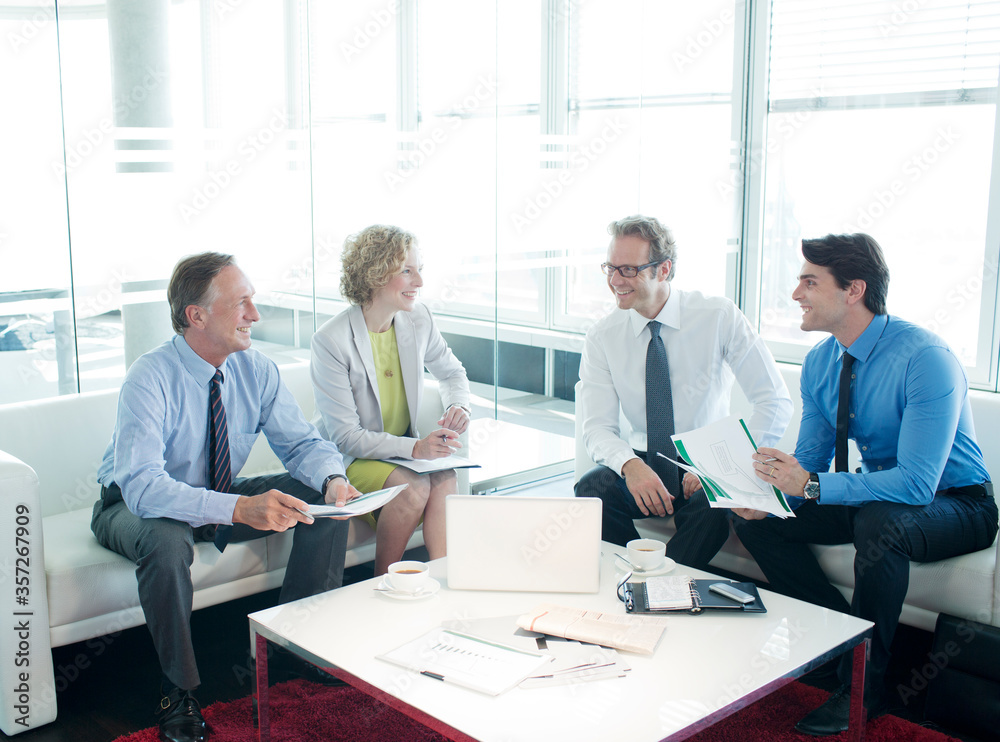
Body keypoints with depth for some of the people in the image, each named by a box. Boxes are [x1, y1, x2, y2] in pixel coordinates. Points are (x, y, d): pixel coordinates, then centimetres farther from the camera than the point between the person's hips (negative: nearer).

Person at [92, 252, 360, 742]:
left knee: (325, 503, -14)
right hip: (135, 507, -5)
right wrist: (240, 508, -54)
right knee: (165, 539, -39)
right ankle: (177, 690, -16)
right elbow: (142, 485, -40)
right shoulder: (151, 378, -29)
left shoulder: (256, 369, -12)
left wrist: (333, 479, -30)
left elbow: (300, 442, -6)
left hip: (222, 497, 5)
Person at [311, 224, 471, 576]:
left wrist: (459, 406, -8)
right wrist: (414, 447, -31)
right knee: (414, 486, -31)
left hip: (409, 448, 5)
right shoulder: (330, 341, -20)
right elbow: (345, 436, -20)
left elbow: (451, 372, 17)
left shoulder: (419, 319, -2)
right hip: (350, 458, -5)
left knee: (445, 478, -27)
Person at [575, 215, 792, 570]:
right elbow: (598, 427, -7)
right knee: (592, 489, -28)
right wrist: (630, 465, -30)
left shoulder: (719, 317, -9)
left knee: (713, 504, -35)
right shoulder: (602, 337, -3)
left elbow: (775, 401, -10)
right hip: (644, 462, 2)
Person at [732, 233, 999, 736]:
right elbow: (810, 458, 2)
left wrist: (811, 485, -37)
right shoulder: (820, 363, -4)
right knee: (755, 521, -7)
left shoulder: (925, 359, -27)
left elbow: (917, 483, -34)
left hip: (954, 504, -7)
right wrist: (770, 491, -20)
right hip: (875, 495, 7)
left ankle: (862, 687, -17)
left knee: (878, 522, -38)